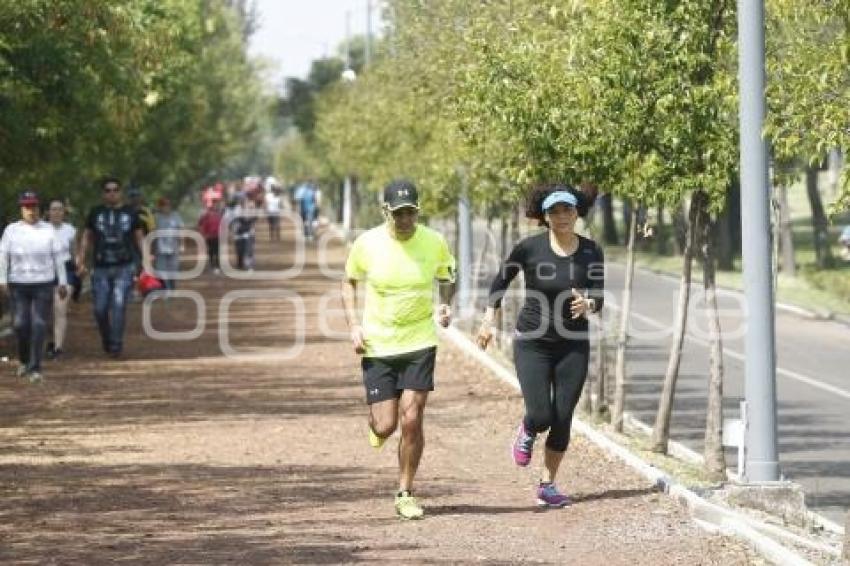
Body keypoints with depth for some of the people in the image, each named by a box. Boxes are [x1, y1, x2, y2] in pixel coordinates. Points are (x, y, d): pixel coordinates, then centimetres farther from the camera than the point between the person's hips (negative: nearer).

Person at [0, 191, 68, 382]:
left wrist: (62, 283, 4)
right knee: (20, 324, -2)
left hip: (44, 284, -1)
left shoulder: (48, 230, 4)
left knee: (39, 326, -8)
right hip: (19, 285, 1)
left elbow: (58, 257, 6)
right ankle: (24, 360, 24)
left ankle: (35, 368, -6)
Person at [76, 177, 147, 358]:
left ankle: (116, 346, -8)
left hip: (124, 268, -1)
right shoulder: (96, 213, 8)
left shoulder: (130, 213, 6)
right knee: (100, 309, 0)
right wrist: (81, 260, 5)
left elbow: (140, 238, 10)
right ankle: (106, 339, 24)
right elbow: (86, 237, 13)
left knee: (118, 306, -12)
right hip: (101, 268, 1)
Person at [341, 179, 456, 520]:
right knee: (385, 426, -3)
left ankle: (405, 494, 10)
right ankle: (375, 421, 37)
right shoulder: (367, 244, -8)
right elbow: (349, 282, 8)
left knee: (412, 421, -7)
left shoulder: (434, 242, -6)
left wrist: (445, 304, -8)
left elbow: (446, 278, 13)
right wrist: (354, 325, -4)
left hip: (420, 342, 0)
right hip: (377, 346, 0)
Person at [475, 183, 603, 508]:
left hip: (574, 346, 2)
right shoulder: (530, 248, -9)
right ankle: (527, 432, 27)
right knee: (541, 417, -11)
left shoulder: (590, 252, -4)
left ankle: (547, 485, 18)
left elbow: (598, 300, -3)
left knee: (562, 420, 0)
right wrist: (489, 319, 5)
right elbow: (501, 280, 7)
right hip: (532, 343, -2)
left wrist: (587, 305, -25)